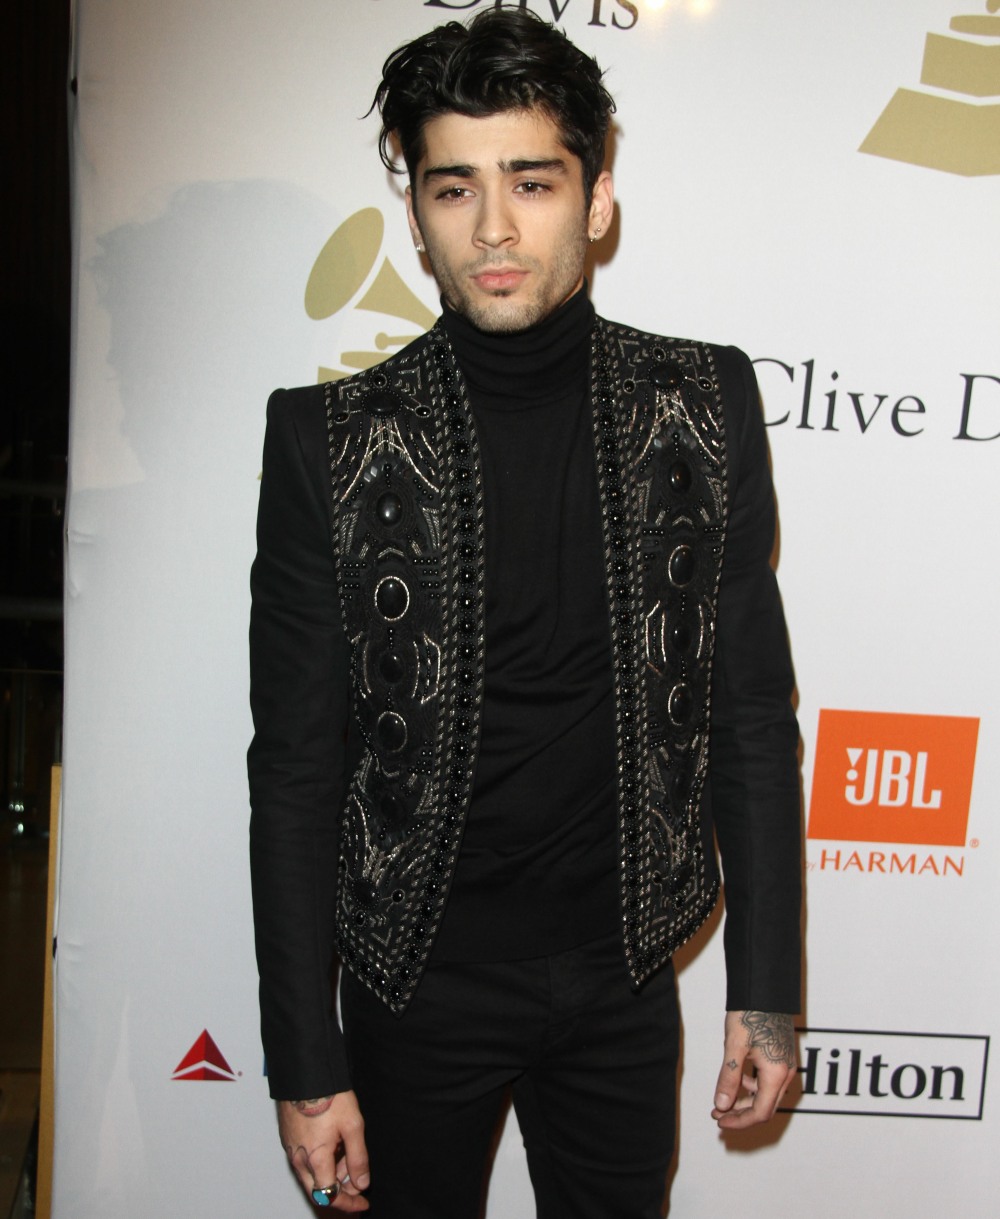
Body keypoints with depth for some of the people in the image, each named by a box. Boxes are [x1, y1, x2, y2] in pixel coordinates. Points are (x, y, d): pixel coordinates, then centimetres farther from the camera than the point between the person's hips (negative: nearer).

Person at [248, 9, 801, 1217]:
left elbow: (752, 712, -1)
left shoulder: (705, 406, -6)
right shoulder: (331, 439, -11)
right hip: (416, 981, -1)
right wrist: (304, 1065, -6)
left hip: (624, 977, 2)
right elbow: (295, 765, -8)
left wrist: (766, 990, 0)